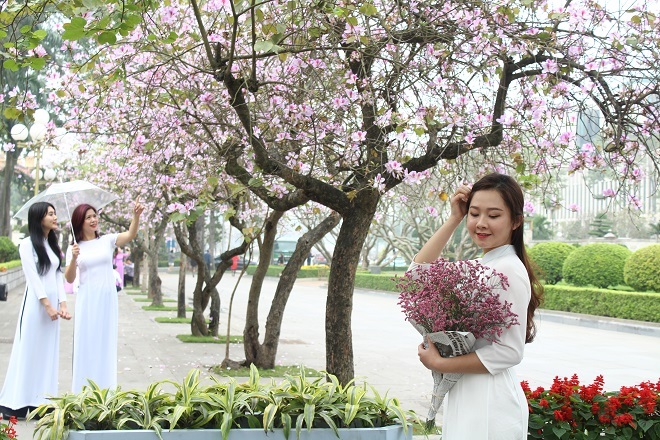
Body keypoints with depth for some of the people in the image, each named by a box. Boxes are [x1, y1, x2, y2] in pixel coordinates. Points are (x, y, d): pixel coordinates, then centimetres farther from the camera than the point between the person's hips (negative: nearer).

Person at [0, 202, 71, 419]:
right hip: (35, 303, -6)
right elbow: (33, 277, -10)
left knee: (48, 352, 5)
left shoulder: (53, 245, 17)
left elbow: (58, 276, 12)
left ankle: (41, 402, 8)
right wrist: (47, 304, -16)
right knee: (28, 349, -5)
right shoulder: (28, 244, -3)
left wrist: (62, 304, 0)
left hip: (52, 303, 6)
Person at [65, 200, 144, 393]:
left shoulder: (107, 240, 5)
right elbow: (69, 279, 1)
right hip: (86, 300, -1)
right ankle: (83, 390, 8)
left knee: (105, 344, 5)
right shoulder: (75, 247, 5)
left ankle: (104, 390, 12)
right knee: (86, 344, 1)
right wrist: (73, 259, -15)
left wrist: (136, 216, -29)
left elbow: (130, 234, -12)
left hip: (107, 299, 1)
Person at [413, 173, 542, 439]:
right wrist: (454, 219, 4)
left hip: (489, 402, -8)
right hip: (465, 396, 8)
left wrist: (439, 364, -13)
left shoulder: (509, 269, -16)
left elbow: (509, 352, -19)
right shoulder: (480, 267, 9)